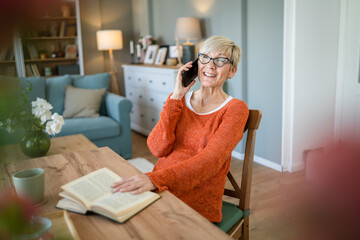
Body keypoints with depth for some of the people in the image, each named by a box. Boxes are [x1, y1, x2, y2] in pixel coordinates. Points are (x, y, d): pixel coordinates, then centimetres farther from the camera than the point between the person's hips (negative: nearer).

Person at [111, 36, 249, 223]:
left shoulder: (235, 109, -2)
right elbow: (158, 149, -3)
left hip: (197, 204, -4)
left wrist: (155, 179, -33)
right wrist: (176, 96, -8)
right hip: (159, 191, 5)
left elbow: (211, 160, -19)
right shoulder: (180, 100, 11)